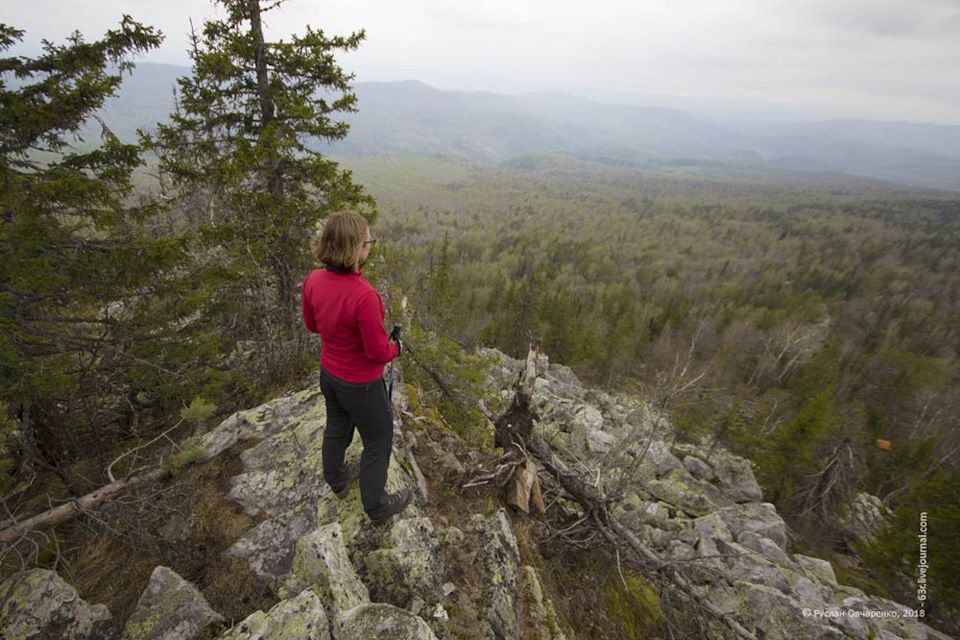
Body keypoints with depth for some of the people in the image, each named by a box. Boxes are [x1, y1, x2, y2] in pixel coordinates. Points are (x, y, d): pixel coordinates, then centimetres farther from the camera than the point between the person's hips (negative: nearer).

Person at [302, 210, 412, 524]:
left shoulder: (313, 280, -13)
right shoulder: (364, 295, -35)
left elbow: (312, 324, 5)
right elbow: (378, 352, -25)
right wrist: (395, 347, -6)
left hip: (329, 374, 7)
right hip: (361, 384, -7)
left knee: (337, 429, 30)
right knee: (378, 441, 16)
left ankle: (337, 480, 57)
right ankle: (377, 506, 37)